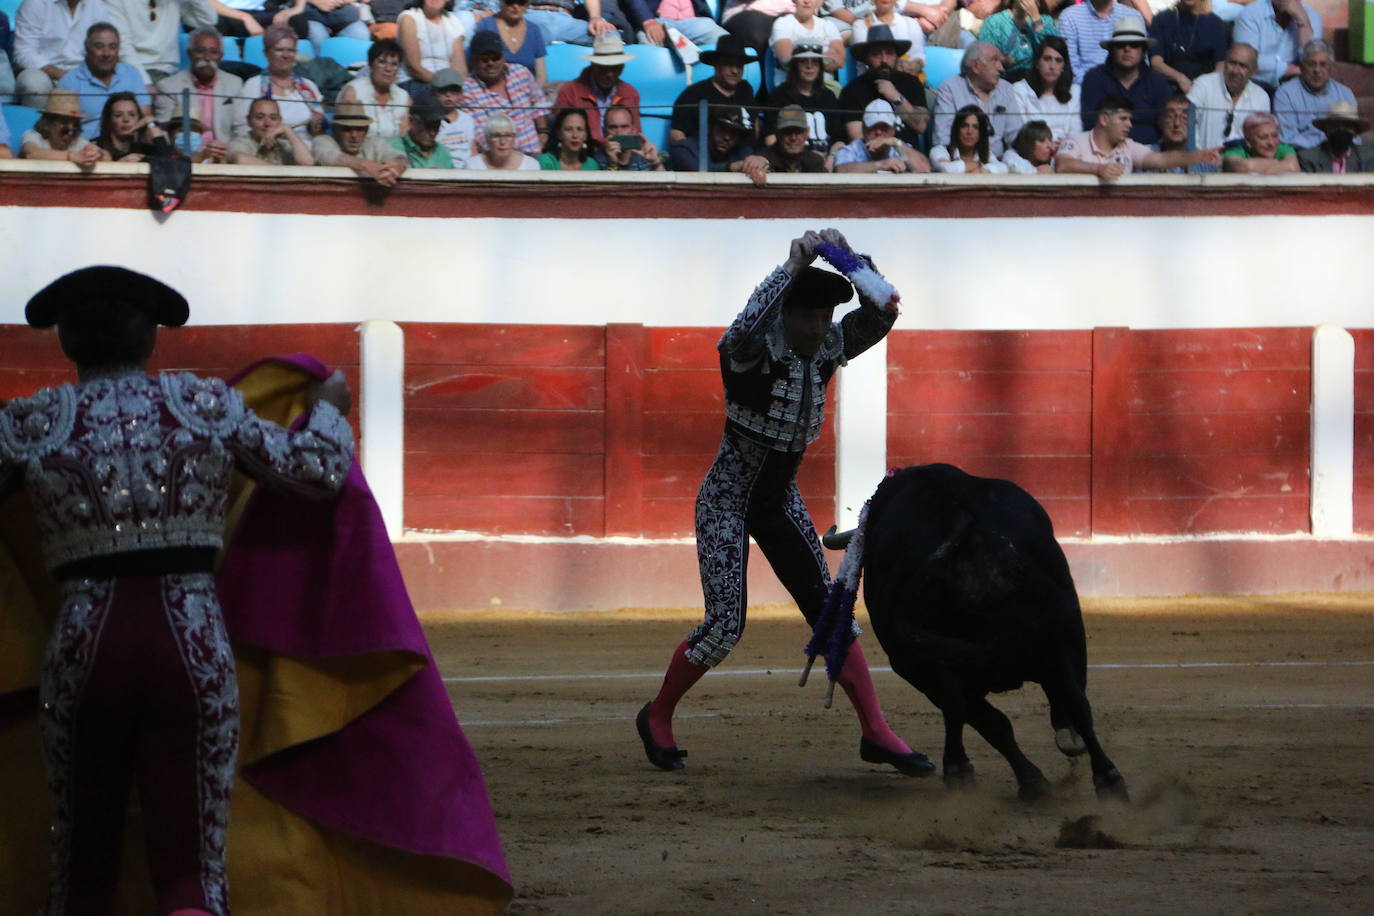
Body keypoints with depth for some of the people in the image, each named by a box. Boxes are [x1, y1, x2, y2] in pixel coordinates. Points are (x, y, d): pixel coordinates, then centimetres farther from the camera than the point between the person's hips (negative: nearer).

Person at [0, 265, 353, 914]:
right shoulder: (208, 406, 7)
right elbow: (320, 473, 11)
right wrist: (329, 410, 33)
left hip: (86, 651, 0)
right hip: (194, 650, 0)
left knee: (83, 861, 21)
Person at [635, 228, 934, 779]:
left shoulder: (826, 349, -2)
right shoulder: (753, 348, -20)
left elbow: (880, 315, -12)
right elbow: (745, 328, -45)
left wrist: (849, 257, -26)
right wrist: (794, 265, -43)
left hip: (780, 501, 6)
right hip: (727, 500, -6)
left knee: (829, 612, 0)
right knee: (724, 627, -8)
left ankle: (876, 734, 0)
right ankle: (657, 718, 15)